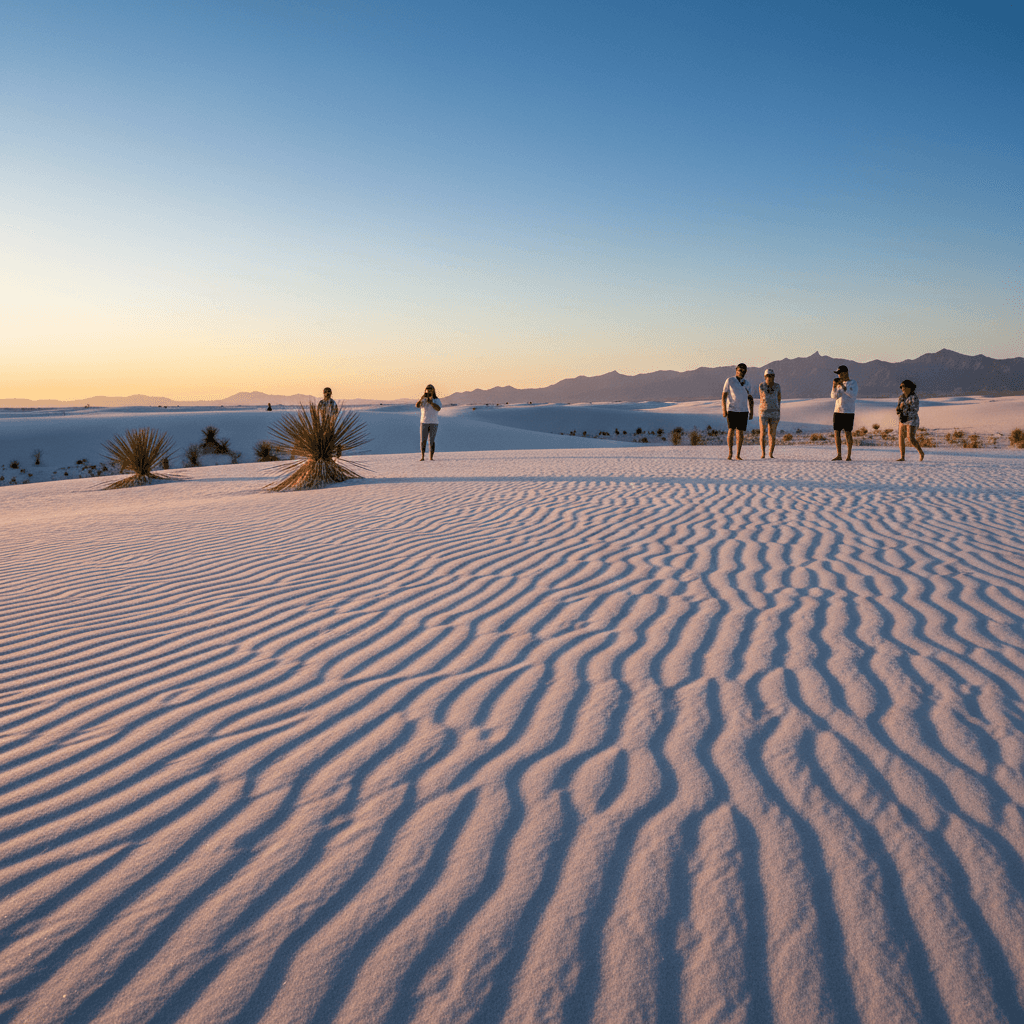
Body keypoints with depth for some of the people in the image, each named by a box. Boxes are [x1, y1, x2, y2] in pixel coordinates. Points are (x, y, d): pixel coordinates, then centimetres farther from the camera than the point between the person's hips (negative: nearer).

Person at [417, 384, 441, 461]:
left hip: (433, 423, -1)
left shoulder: (437, 400, 2)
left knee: (432, 441, -1)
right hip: (424, 423, 1)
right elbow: (417, 405, -14)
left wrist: (431, 402, -29)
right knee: (423, 440, -4)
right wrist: (422, 397, -28)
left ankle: (431, 457, 3)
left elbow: (438, 409, -17)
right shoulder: (423, 400, 7)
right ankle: (422, 457, -2)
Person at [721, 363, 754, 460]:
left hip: (743, 410, 3)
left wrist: (751, 410, 6)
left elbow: (750, 398, 17)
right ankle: (730, 452, 2)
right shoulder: (729, 380, 1)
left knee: (740, 432, -1)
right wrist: (724, 409, -10)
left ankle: (738, 455, 2)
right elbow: (724, 395, -2)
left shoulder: (746, 384, 13)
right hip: (732, 410, -3)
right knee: (731, 430, -11)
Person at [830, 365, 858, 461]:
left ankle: (849, 456, -1)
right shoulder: (839, 383, 16)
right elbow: (834, 396, 6)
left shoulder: (853, 383, 0)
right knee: (836, 432, 0)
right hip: (837, 411, 5)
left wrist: (843, 386, -20)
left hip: (848, 412, -5)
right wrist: (834, 386, -9)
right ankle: (839, 455, 5)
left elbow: (853, 395, -14)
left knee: (848, 433, -5)